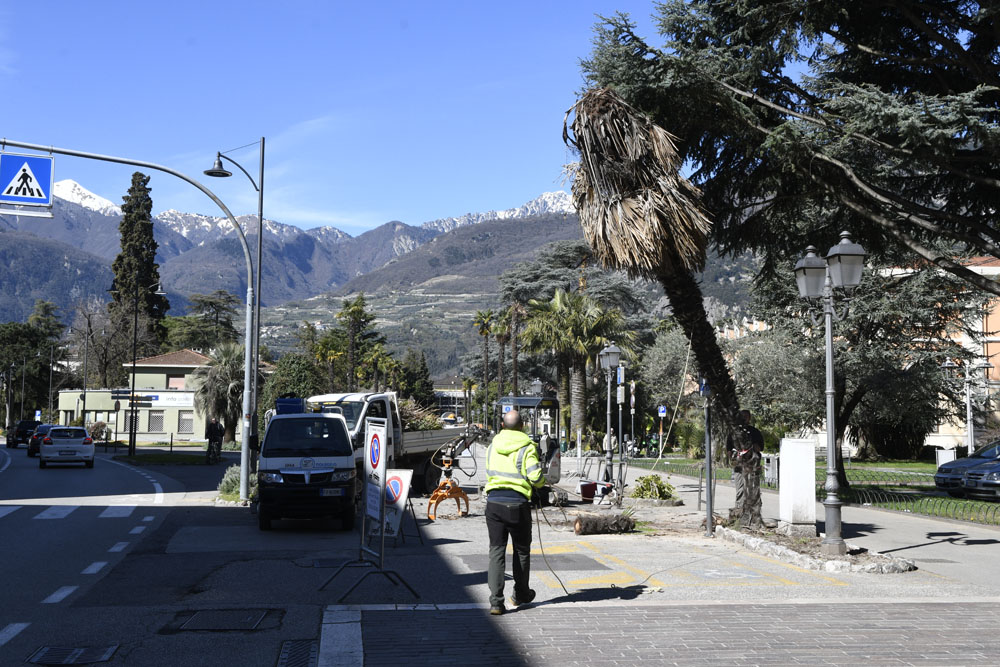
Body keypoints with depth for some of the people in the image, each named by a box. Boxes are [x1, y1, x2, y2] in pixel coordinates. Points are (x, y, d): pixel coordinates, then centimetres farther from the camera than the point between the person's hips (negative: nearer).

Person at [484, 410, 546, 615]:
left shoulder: (493, 446, 9)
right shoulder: (527, 447, -5)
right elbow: (535, 477, -13)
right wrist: (541, 479, 8)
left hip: (494, 502, 3)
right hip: (518, 504, -3)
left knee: (496, 551, 4)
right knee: (521, 550, 16)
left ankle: (496, 601, -6)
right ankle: (521, 594, 30)